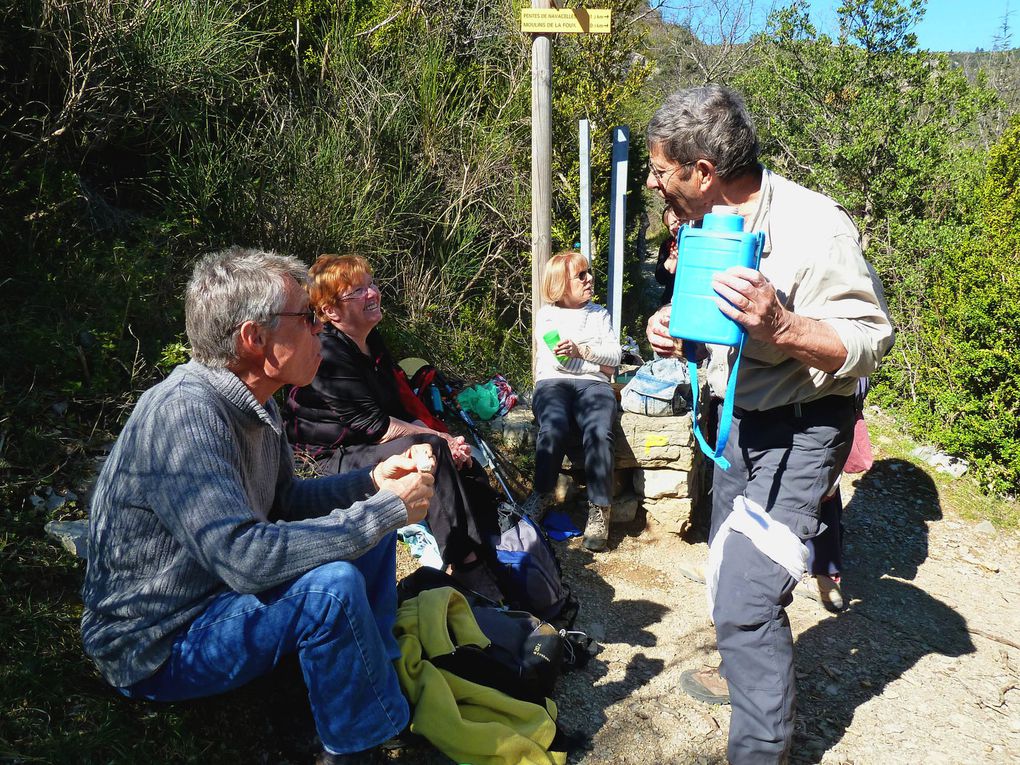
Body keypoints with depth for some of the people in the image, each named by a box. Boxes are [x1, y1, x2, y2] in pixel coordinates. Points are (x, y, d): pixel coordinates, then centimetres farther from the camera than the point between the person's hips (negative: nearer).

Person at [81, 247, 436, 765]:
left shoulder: (254, 403, -1)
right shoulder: (184, 413, -30)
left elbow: (283, 500, 11)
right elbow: (244, 557, -38)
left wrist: (371, 483, -6)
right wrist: (387, 509, -30)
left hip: (220, 591, 9)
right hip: (156, 647, -9)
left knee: (369, 528, 7)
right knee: (331, 586, -31)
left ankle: (377, 676, 15)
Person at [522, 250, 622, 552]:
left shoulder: (599, 313, 25)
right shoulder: (546, 315, 15)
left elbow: (615, 355, 12)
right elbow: (559, 360, 0)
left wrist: (581, 349, -4)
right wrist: (599, 361, 3)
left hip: (593, 384, 2)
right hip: (553, 382, -1)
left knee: (599, 433, -33)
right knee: (553, 429, -36)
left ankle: (599, 509, -24)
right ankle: (542, 494, -13)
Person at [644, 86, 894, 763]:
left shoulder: (815, 229, -24)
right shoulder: (708, 225, 2)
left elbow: (870, 341, -24)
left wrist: (780, 326, -41)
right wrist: (679, 333, -7)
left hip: (799, 431, -8)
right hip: (739, 420, 9)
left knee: (745, 599, -13)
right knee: (730, 566, 22)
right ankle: (746, 675, 47)